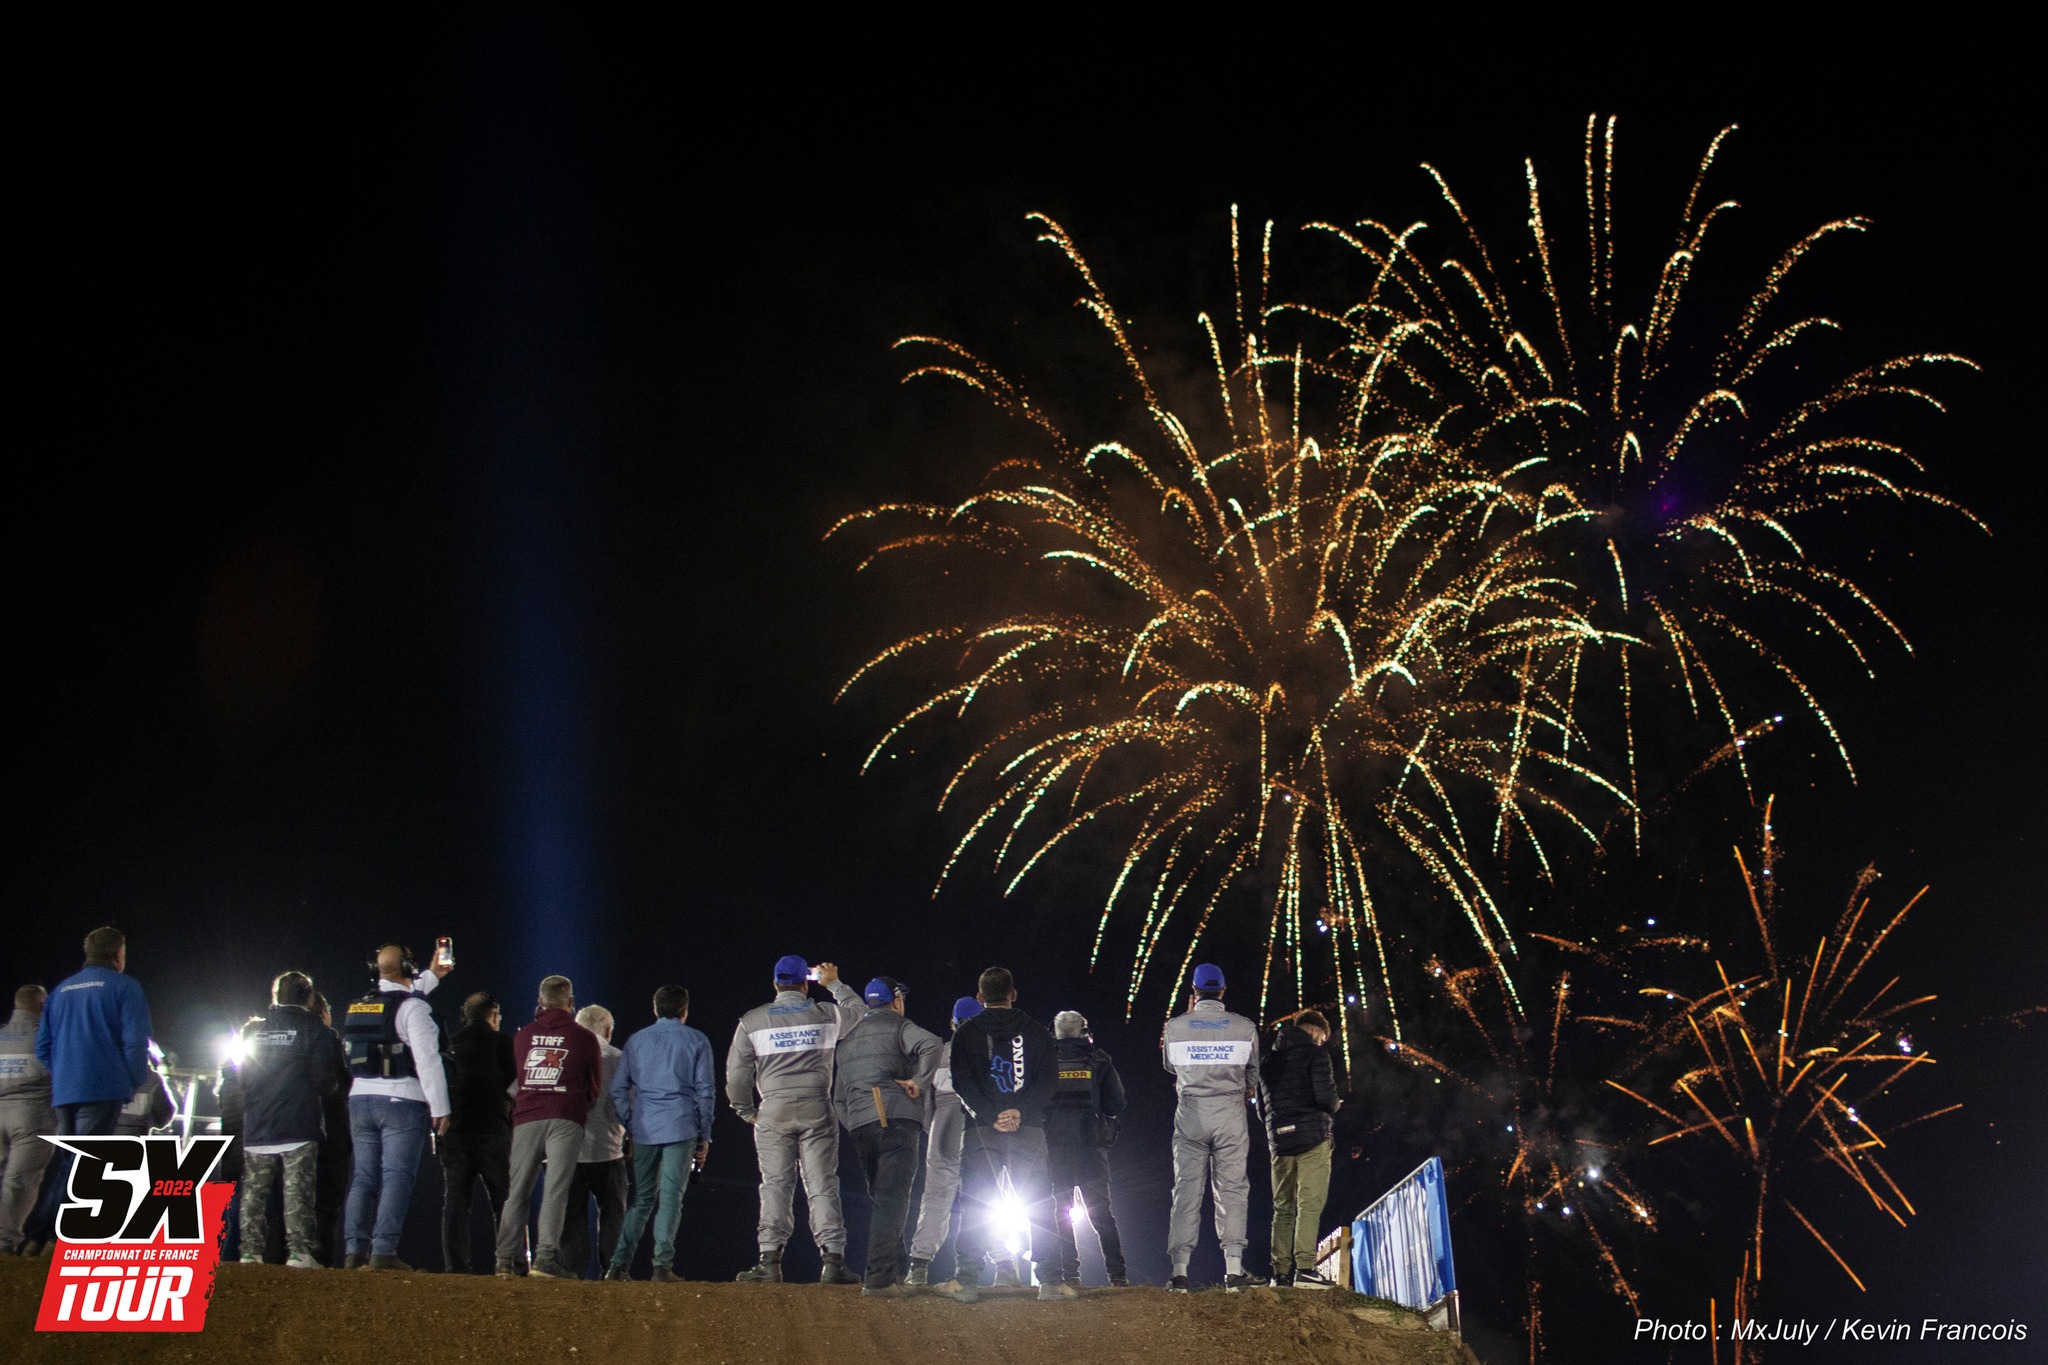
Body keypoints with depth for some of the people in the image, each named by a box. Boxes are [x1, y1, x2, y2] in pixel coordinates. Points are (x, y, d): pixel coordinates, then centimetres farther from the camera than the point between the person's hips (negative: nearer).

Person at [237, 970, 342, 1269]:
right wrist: (326, 1090, 13)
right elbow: (325, 1076, -7)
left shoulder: (253, 1030, 12)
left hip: (256, 1126, 4)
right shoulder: (311, 1026, -2)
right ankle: (299, 1251, -10)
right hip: (298, 1124, -4)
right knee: (298, 1190, -5)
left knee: (254, 1189, 9)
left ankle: (251, 1250, 7)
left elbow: (240, 1078, 15)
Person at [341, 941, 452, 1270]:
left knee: (364, 1176, 8)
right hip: (402, 1101, -6)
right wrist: (440, 1107, -12)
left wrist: (431, 976, 45)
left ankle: (355, 1250, 4)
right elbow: (427, 1060, -15)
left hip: (360, 1100, 6)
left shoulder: (359, 1006, 13)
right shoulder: (413, 1007, -8)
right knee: (397, 1176, -7)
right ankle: (383, 1251, -14)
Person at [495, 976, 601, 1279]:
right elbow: (595, 1085, 13)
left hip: (526, 1118, 3)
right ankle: (546, 1257, -13)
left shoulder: (522, 1036, 15)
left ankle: (507, 1258, 3)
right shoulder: (584, 1037, 6)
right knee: (555, 1190, -6)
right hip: (565, 1119, -3)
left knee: (517, 1190, 7)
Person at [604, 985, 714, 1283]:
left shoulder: (635, 1041, 14)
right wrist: (704, 1136, 6)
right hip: (681, 1128, -3)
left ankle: (619, 1263, 2)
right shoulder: (696, 1041, 7)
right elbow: (705, 1090, 3)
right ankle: (663, 1263, -12)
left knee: (641, 1197, 9)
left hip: (644, 1130, 3)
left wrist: (630, 1126, 13)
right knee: (671, 1196, -3)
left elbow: (618, 1089, 10)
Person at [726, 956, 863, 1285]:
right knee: (822, 1186, 1)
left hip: (773, 1110, 0)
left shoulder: (752, 1021, 6)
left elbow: (736, 1073, 4)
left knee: (776, 1186, 3)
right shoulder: (826, 1014, 7)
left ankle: (770, 1261, -4)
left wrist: (746, 1111, 16)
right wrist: (835, 984, 37)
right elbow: (860, 1011, 27)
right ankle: (833, 1260, -5)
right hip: (817, 1109, 0)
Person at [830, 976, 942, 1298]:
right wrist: (919, 1081, -9)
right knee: (892, 1200, -9)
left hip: (859, 1125, 7)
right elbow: (932, 1045, -18)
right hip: (896, 1118, -7)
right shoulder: (897, 1026, 3)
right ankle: (878, 1278, -16)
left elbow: (838, 1096, 24)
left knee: (881, 1201, 16)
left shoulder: (847, 1039, 25)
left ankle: (892, 1273, 16)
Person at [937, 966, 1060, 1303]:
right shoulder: (1036, 1031, 11)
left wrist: (990, 1115, -8)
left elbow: (962, 1081, -3)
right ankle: (1051, 1281, 0)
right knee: (1039, 1206, 4)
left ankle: (966, 1282, -5)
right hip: (1029, 1130, 1)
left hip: (981, 1128, -1)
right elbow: (1048, 1080, 1)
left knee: (975, 1206, 1)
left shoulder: (966, 1032, 8)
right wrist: (1020, 1111, -8)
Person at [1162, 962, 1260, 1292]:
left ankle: (1180, 1271, -2)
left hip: (1190, 1114, 0)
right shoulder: (1244, 1027, 0)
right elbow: (1253, 1071, 11)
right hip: (1230, 1114, 0)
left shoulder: (1176, 1026, -1)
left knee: (1186, 1189, 3)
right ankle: (1234, 1269, -4)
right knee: (1231, 1187, 3)